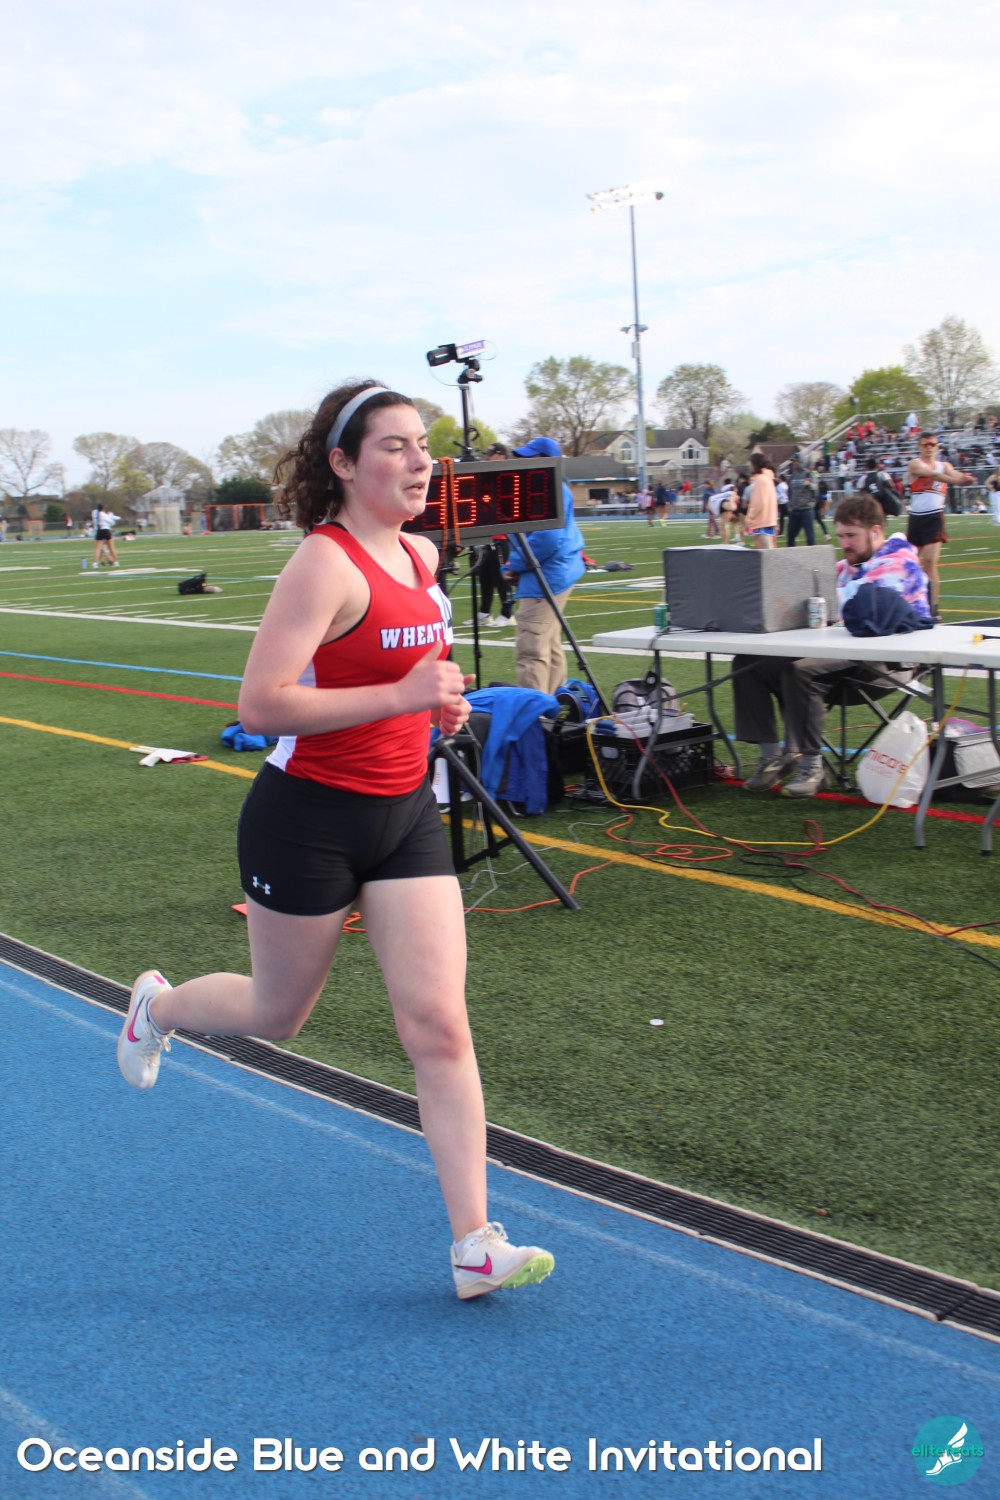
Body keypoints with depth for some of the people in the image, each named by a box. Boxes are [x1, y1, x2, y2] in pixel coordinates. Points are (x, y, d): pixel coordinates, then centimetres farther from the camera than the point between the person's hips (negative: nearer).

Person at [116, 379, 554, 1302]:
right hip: (310, 818, -6)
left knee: (439, 1025, -1)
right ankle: (156, 1006, 49)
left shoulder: (421, 558, 5)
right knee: (278, 1013, 15)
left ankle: (475, 1243, 6)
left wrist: (440, 701, 5)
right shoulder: (325, 565, -19)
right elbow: (260, 706, -27)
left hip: (406, 812, 6)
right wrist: (399, 696, -30)